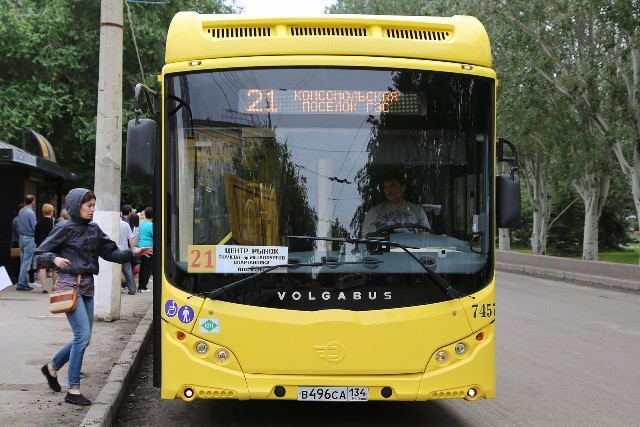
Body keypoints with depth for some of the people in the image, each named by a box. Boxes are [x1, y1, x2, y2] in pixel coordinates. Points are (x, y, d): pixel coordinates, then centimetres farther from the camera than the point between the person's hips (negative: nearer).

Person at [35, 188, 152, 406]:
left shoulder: (94, 229, 9)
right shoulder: (66, 228, -7)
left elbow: (110, 252, 10)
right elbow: (41, 252, -3)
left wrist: (132, 253, -3)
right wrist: (55, 259, -22)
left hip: (87, 286, 7)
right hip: (69, 285, -7)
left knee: (82, 337, 10)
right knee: (83, 335, -12)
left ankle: (52, 367, 34)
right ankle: (73, 391, -4)